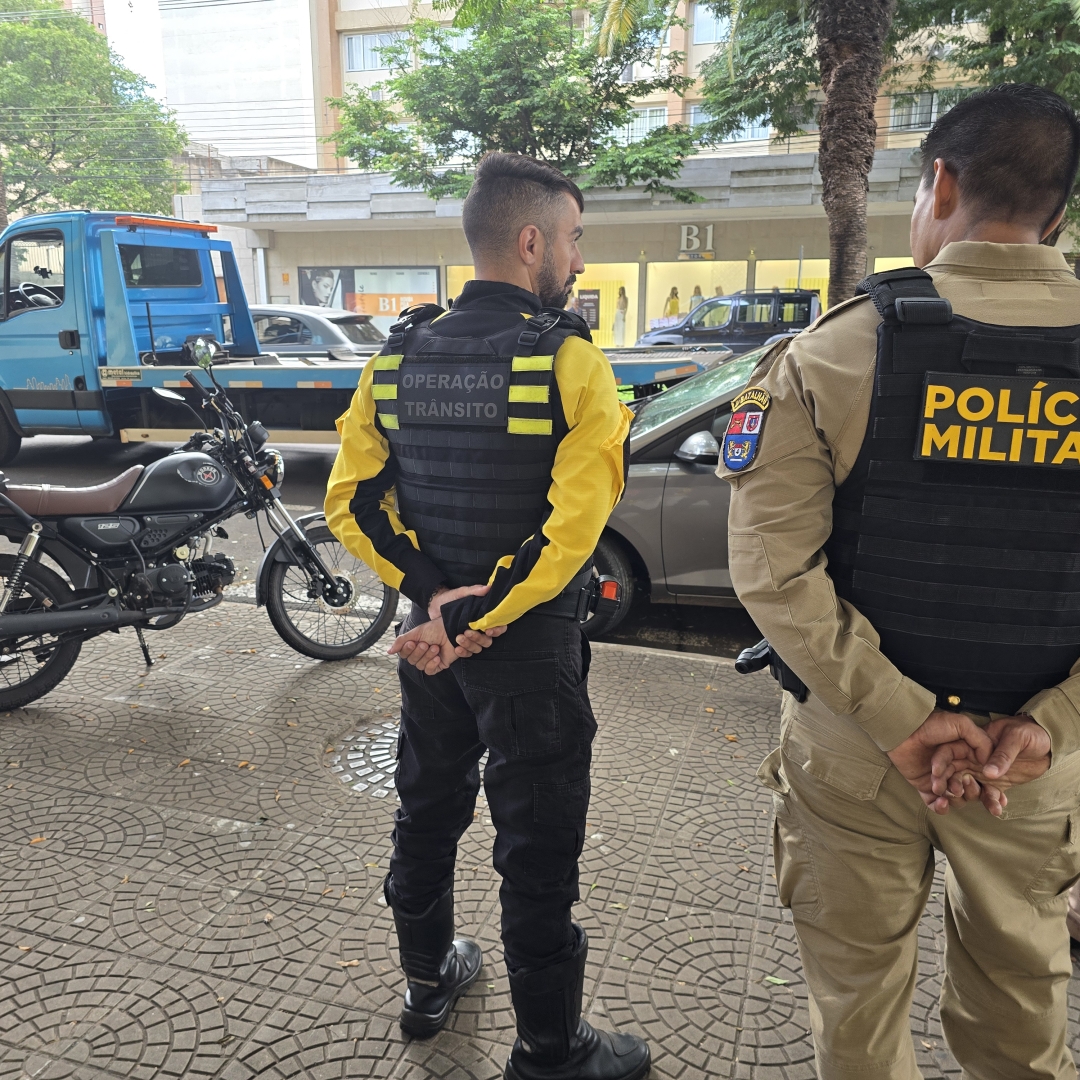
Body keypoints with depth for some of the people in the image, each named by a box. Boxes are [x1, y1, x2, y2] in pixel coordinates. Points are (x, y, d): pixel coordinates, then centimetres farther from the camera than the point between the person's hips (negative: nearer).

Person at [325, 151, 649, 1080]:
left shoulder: (397, 356, 0)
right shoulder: (569, 361, -16)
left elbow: (352, 502, -3)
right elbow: (572, 526, -24)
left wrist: (433, 596, -10)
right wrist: (480, 622, -17)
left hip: (426, 630, 6)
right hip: (529, 646, -5)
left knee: (429, 811, 23)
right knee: (538, 849, 10)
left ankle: (430, 979, 45)